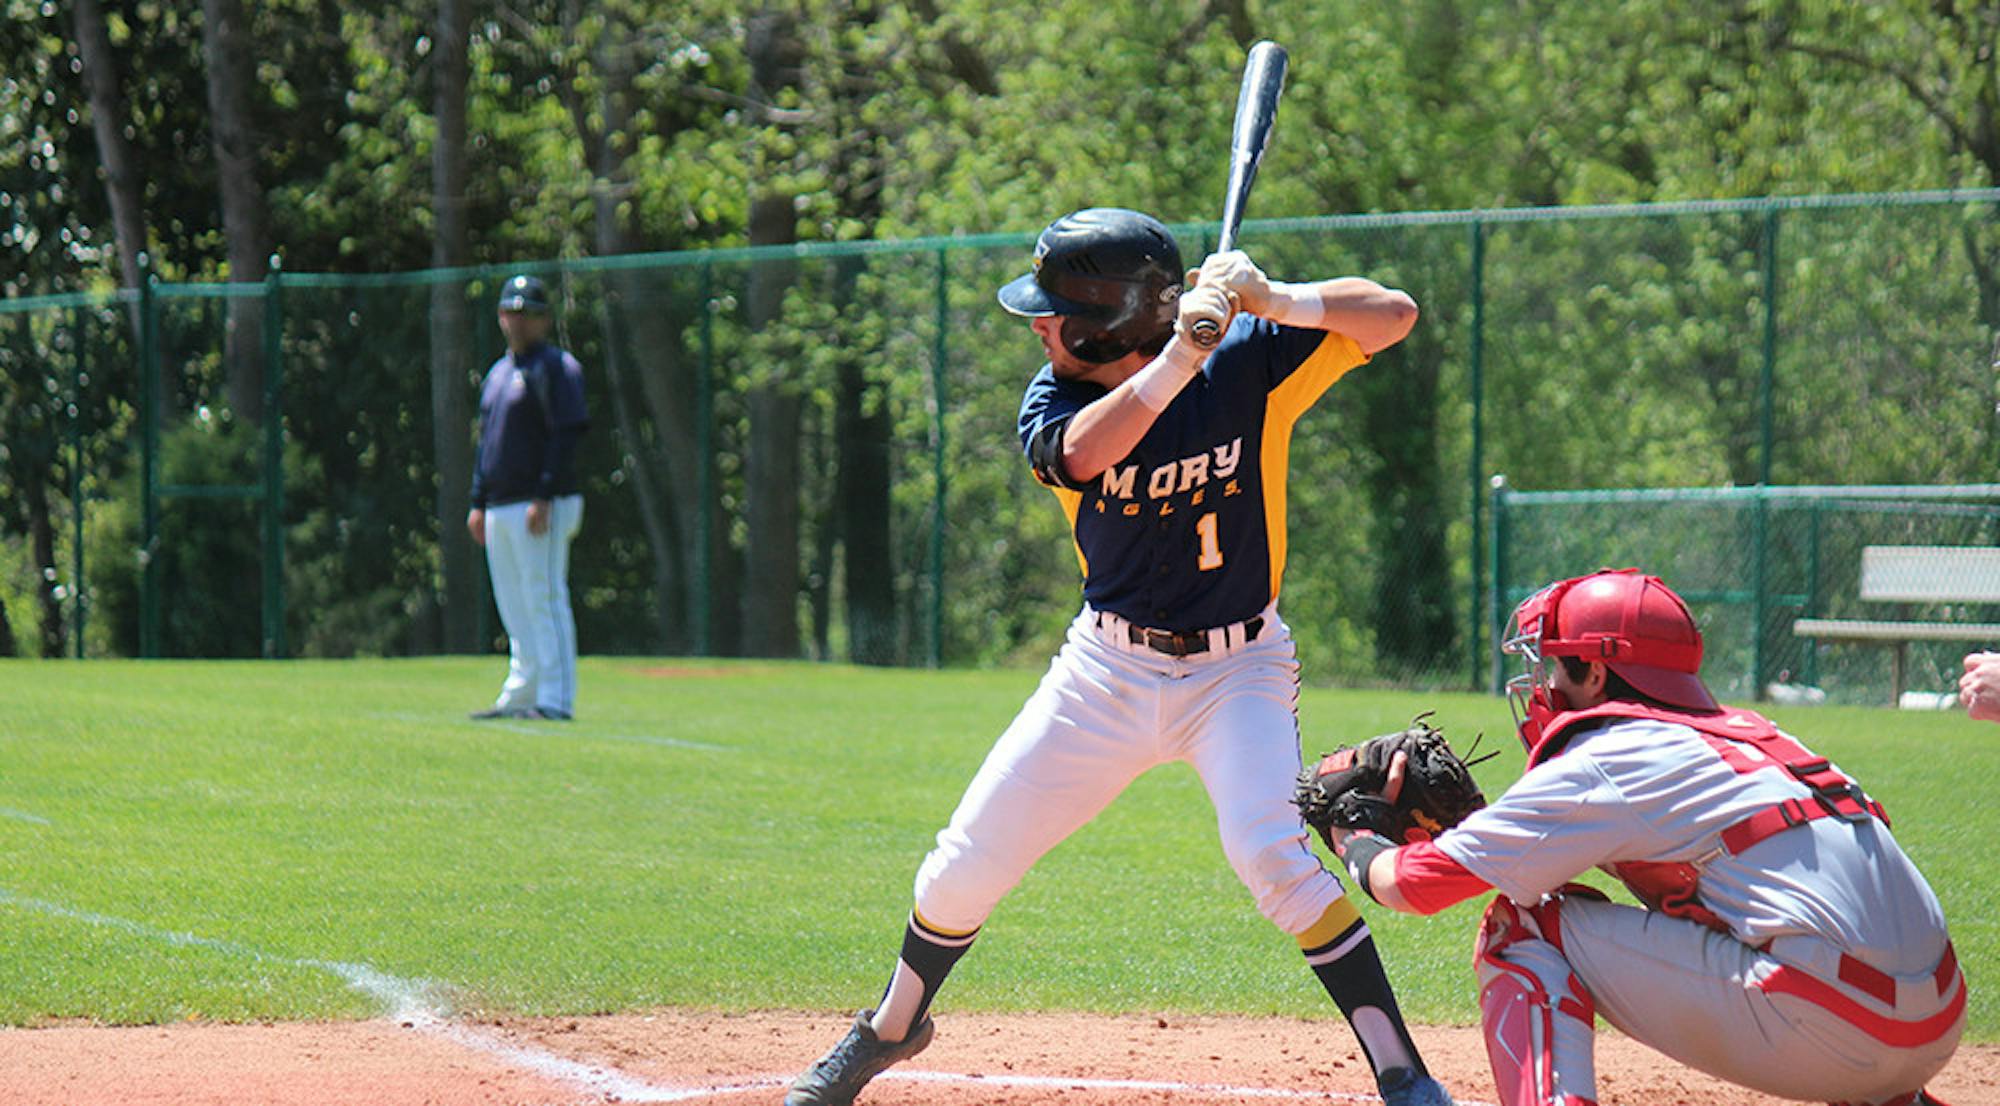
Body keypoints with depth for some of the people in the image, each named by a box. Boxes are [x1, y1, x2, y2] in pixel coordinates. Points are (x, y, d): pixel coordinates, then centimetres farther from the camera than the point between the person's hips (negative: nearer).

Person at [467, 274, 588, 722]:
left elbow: (567, 436, -15)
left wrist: (544, 499, -21)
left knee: (544, 599, -11)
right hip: (501, 508, 9)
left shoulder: (555, 368, -7)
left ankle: (555, 700, -11)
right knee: (514, 606, 12)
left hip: (542, 508, -9)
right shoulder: (499, 372, 20)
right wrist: (479, 503, 17)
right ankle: (519, 696, 18)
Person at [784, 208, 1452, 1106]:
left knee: (1272, 858, -27)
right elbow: (1084, 453, -33)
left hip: (1237, 669, -3)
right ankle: (890, 1029, 34)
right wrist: (1179, 356, -43)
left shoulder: (1249, 363, -14)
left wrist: (1274, 301, -33)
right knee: (964, 866, 6)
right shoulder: (1057, 401, -9)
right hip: (1107, 667, 3)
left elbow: (1392, 315, -19)